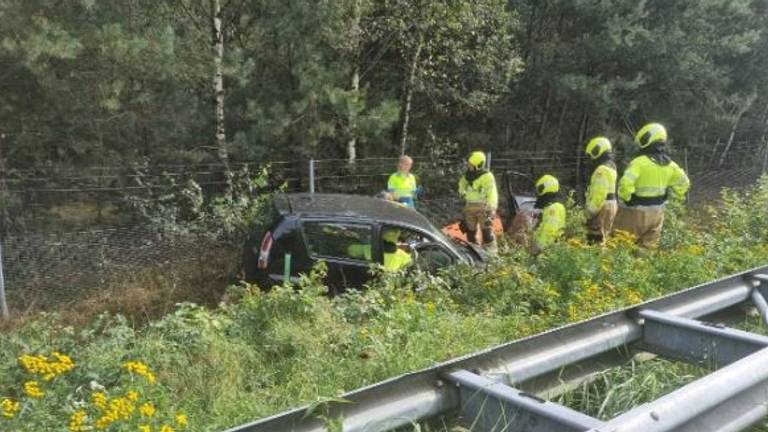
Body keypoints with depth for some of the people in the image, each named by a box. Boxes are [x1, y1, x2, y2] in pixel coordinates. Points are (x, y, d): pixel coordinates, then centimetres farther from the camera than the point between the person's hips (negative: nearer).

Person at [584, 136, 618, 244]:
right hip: (611, 205, 11)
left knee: (595, 238, -7)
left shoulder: (602, 169, -18)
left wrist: (591, 210, -17)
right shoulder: (611, 167, 14)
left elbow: (599, 194, -24)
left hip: (602, 208, -10)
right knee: (602, 237, 17)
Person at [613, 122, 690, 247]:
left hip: (636, 211, -6)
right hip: (656, 213, 6)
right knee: (649, 243, 18)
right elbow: (684, 182, 12)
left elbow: (626, 183, -30)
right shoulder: (669, 164, 4)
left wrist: (624, 198, -14)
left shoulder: (640, 162, -19)